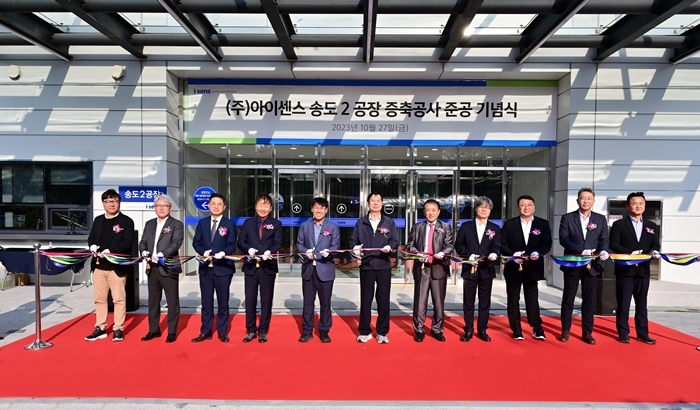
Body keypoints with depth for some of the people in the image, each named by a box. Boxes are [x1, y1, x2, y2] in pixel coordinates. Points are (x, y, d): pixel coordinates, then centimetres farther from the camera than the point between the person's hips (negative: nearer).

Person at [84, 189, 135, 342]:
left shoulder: (126, 221, -3)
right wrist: (93, 246, -7)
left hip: (117, 266, -5)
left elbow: (128, 242, -12)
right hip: (99, 265, 6)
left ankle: (118, 329, 9)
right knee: (99, 298, 11)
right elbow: (91, 237, 15)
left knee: (119, 298, 0)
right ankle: (100, 328, 22)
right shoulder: (98, 220, 15)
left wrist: (110, 251, -23)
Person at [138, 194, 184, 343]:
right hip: (152, 269, 6)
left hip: (168, 268, -5)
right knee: (153, 301, 14)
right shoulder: (149, 224, 15)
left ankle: (172, 332, 13)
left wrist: (161, 254, -28)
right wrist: (144, 251, -9)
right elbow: (142, 242, 12)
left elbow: (176, 244, -15)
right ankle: (154, 330, 27)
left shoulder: (176, 224, -3)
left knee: (172, 302, 3)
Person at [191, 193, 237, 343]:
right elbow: (196, 242, 6)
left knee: (223, 301, 6)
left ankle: (222, 332, 17)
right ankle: (205, 332, 20)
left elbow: (232, 245, -5)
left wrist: (223, 253, -25)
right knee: (206, 301, 9)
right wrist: (204, 252, -13)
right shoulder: (202, 223, 10)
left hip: (223, 268, -3)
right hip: (205, 268, 3)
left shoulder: (229, 224, 0)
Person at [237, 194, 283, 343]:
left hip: (268, 267, -1)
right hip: (251, 266, 1)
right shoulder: (248, 223, 9)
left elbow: (278, 244, -4)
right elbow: (240, 241, 4)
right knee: (250, 299, 7)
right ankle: (251, 330, 19)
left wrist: (269, 252, -23)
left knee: (266, 300, 6)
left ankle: (262, 331, 17)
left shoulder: (276, 224, 5)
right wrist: (249, 249, -16)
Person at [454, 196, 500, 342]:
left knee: (485, 302, 8)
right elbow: (458, 245, 2)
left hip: (486, 269, 1)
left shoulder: (495, 228, 8)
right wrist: (468, 255, -14)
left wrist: (494, 254, -26)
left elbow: (497, 246, -3)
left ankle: (482, 330, 19)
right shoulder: (466, 226, 5)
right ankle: (468, 330, 14)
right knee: (468, 301, 5)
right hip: (469, 269, -1)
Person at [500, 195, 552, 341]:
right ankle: (516, 330, 16)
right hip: (513, 267, 0)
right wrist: (513, 254, -18)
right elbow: (502, 244, -1)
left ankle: (537, 329, 16)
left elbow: (547, 244, -2)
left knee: (532, 298, 7)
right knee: (513, 299, 6)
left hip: (533, 268, 0)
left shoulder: (543, 224, 5)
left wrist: (538, 253, -21)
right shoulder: (509, 224, 3)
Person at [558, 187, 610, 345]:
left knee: (589, 300, 7)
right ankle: (565, 330, 19)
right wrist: (581, 251, -20)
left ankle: (587, 332, 18)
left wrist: (603, 251, -18)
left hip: (592, 265, 2)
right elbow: (563, 239, -8)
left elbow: (604, 239, 4)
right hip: (572, 264, -2)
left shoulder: (601, 219, 7)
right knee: (568, 299, 7)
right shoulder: (567, 218, -1)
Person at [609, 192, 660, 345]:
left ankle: (642, 333, 21)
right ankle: (623, 333, 12)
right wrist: (630, 253, -20)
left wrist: (654, 251, -16)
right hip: (625, 270, -4)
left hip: (643, 271, 4)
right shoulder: (619, 224, 0)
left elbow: (655, 245, 7)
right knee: (623, 304, 3)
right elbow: (613, 244, -8)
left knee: (641, 304, 12)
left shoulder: (652, 226, 12)